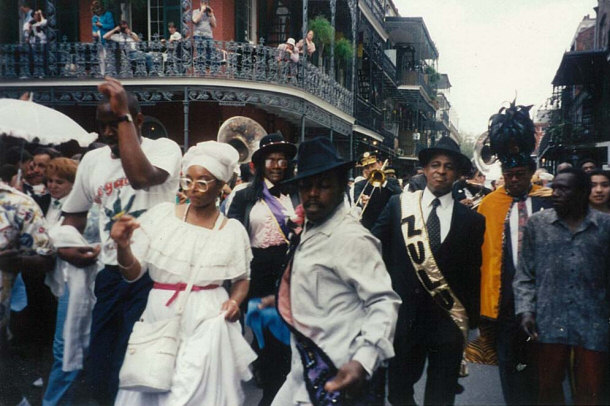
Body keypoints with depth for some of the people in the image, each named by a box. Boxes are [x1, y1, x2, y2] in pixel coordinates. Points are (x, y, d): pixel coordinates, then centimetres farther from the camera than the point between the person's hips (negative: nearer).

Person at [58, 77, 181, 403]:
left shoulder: (164, 148, -6)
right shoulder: (92, 160, 11)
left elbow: (140, 177, -29)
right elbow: (75, 212, 24)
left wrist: (123, 115, -23)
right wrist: (66, 246, 3)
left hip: (152, 275, -6)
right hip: (110, 276, 6)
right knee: (99, 378, 14)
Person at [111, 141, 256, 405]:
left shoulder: (233, 230, -1)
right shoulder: (161, 214, 0)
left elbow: (242, 279, 11)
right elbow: (132, 274, 0)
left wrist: (235, 301, -10)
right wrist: (123, 246, -20)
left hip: (206, 323, -1)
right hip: (160, 317, 2)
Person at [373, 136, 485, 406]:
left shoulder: (471, 220, 0)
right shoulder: (398, 204, 1)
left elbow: (473, 273, 4)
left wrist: (469, 321, 4)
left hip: (448, 320, 0)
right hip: (404, 314, 0)